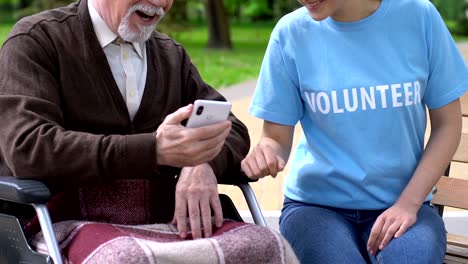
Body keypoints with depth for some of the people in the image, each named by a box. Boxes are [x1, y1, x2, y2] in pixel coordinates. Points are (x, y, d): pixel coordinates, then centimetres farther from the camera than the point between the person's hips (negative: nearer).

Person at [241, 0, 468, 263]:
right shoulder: (291, 33, -6)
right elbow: (277, 139, -1)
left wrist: (409, 202, -10)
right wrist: (267, 152, -24)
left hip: (402, 203, 0)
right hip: (317, 204, 0)